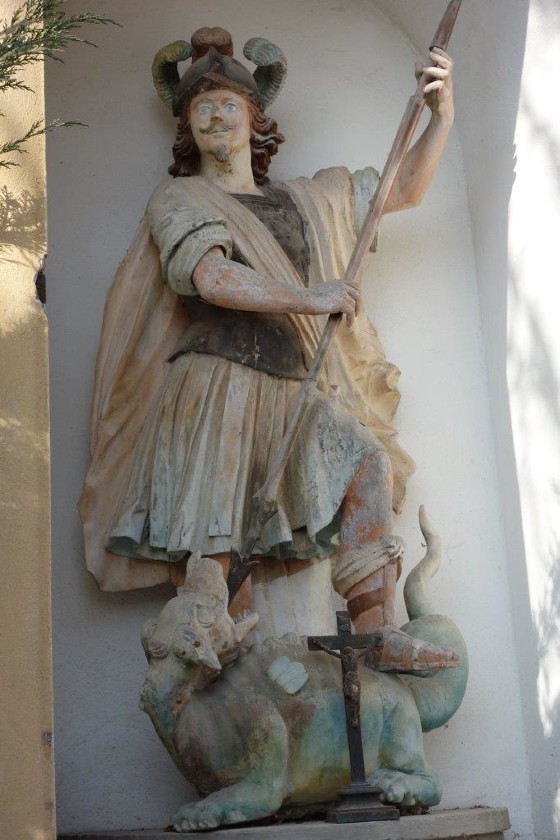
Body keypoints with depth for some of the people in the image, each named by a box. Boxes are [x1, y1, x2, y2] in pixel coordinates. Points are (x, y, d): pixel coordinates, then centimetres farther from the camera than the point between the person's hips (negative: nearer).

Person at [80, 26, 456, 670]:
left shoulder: (308, 198, 26)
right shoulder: (178, 199, 11)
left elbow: (403, 190, 29)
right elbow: (211, 279, -9)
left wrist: (442, 115, 15)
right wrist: (308, 299, -8)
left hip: (296, 393, 4)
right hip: (216, 383, -4)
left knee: (369, 465, -19)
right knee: (211, 545, -18)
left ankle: (375, 635, -22)